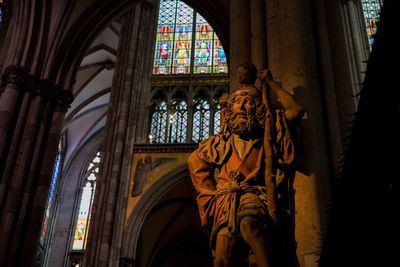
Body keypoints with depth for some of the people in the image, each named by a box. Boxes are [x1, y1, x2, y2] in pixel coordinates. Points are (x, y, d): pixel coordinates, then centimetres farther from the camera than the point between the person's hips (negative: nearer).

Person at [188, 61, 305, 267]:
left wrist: (271, 84, 17)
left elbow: (296, 110, 9)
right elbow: (195, 160, 32)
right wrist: (211, 192, 21)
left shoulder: (266, 135, 18)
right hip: (226, 200, 2)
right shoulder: (221, 141, 21)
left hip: (255, 196, -2)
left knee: (249, 224, -41)